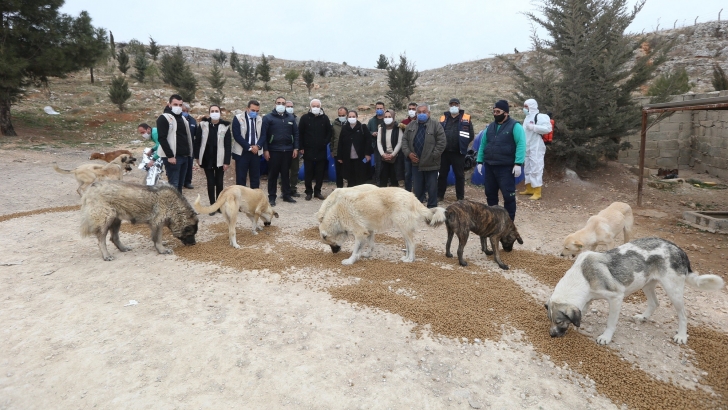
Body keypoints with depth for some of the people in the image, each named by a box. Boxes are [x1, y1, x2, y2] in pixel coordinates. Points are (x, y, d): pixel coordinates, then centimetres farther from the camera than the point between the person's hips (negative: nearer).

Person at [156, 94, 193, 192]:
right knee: (174, 185, -9)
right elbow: (162, 139, -14)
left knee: (180, 185, 12)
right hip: (172, 157, -8)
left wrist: (189, 154, 17)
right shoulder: (164, 118, -6)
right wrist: (170, 156, -19)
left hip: (184, 156, 8)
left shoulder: (183, 118, 19)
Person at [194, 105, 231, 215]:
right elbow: (197, 141, 4)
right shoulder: (203, 125, 0)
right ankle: (212, 205, 13)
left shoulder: (225, 126, -4)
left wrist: (227, 161, -9)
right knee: (210, 182, 5)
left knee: (219, 182, 6)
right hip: (207, 159, 1)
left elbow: (228, 145, -5)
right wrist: (197, 157, 2)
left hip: (219, 159, -1)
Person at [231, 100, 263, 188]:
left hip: (256, 152, 4)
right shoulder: (238, 118, -4)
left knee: (255, 177, 7)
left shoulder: (260, 119, 8)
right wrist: (249, 147, -15)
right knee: (240, 177, 1)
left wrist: (258, 146, -13)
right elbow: (237, 135, -11)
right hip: (242, 152, -3)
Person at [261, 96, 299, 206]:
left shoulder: (291, 118, 10)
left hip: (287, 151, 3)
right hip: (273, 151, -3)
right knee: (273, 174, 3)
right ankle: (271, 197, 9)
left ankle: (287, 195, 18)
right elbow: (263, 135, -5)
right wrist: (265, 150, -10)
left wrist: (295, 148, 2)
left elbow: (295, 133, 10)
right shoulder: (268, 118, -1)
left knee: (285, 174, 10)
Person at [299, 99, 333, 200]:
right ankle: (309, 192, 12)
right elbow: (300, 133, 1)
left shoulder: (325, 118, 6)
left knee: (320, 173, 5)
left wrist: (325, 143, -2)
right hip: (308, 150, -1)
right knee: (308, 173, 3)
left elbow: (329, 132, 10)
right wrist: (301, 147, -4)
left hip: (321, 151, 2)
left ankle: (317, 191, 15)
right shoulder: (305, 118, 1)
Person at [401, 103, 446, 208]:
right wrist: (408, 153, -4)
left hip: (431, 164, -4)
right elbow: (405, 140, 11)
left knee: (432, 188, 6)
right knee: (417, 188, 13)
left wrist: (433, 156, -13)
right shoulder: (411, 125, 9)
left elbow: (442, 142, -9)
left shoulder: (436, 125, -5)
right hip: (416, 163, 4)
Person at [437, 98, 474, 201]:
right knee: (442, 174, 9)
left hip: (458, 153, -2)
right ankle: (439, 195, 18)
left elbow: (471, 135, 2)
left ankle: (460, 197, 13)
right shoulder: (444, 118, 9)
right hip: (444, 152, 2)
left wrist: (463, 145, -2)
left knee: (459, 175, 5)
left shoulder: (466, 119, 2)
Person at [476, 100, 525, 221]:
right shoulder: (490, 127, 13)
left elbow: (521, 145, -14)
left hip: (506, 168, -6)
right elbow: (483, 145, 16)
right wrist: (480, 161, 9)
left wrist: (518, 164, -22)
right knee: (490, 193, 13)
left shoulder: (514, 126, -6)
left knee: (508, 195, -3)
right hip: (490, 167, 6)